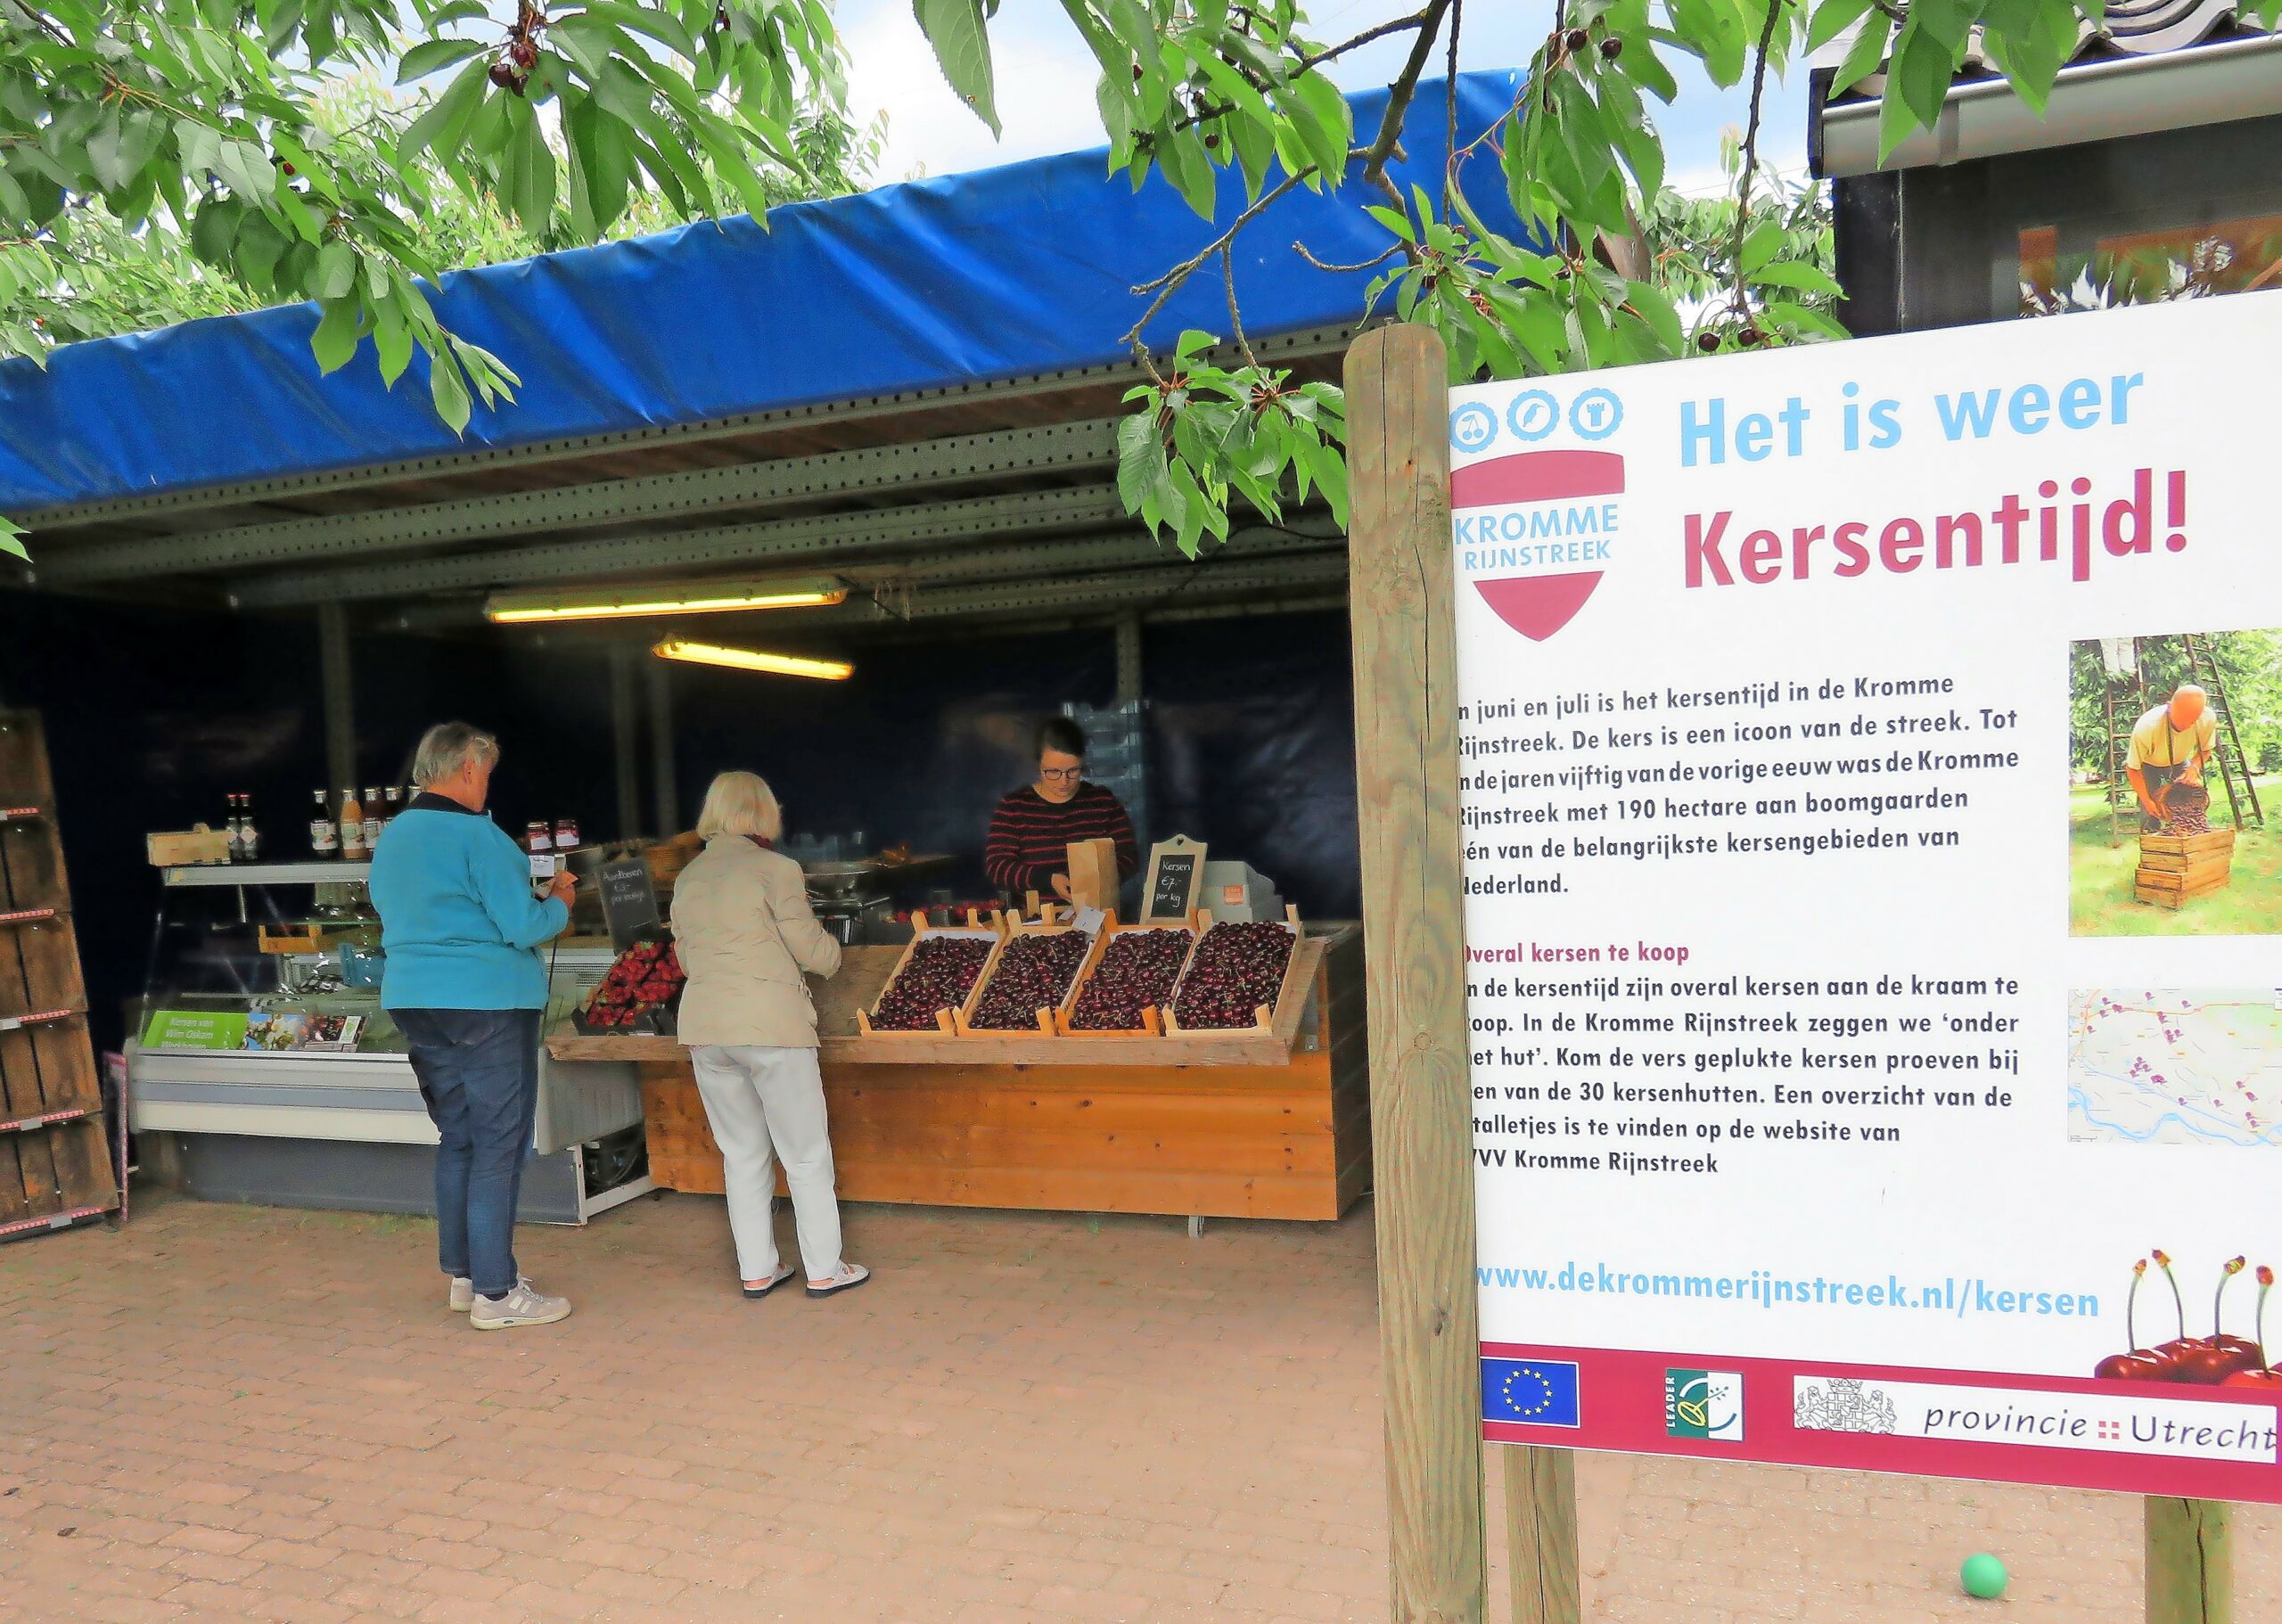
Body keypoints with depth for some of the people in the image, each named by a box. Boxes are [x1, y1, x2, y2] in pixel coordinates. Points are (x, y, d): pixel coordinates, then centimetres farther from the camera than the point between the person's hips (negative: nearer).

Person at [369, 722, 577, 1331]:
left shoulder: (390, 838, 11)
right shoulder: (477, 835, -15)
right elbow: (523, 926, -18)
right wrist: (561, 900, 2)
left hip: (413, 1005, 8)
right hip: (487, 1004, -8)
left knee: (457, 1139, 17)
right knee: (498, 1145, -1)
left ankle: (464, 1273, 25)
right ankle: (495, 1293, 3)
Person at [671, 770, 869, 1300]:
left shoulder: (687, 877, 10)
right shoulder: (776, 868, -8)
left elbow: (687, 960, 17)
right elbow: (815, 953, -5)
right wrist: (832, 950, 16)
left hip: (703, 1027, 6)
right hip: (771, 1024, -5)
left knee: (742, 1153, 16)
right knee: (806, 1154, 7)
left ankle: (756, 1271, 21)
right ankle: (823, 1270, 15)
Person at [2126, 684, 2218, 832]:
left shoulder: (2208, 719, -28)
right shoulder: (2146, 727, -40)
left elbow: (2206, 750, -5)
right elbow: (2133, 769, -26)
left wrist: (2195, 766, -27)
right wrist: (2147, 801, -27)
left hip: (2180, 762, 4)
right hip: (2147, 764, -3)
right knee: (2151, 813, -15)